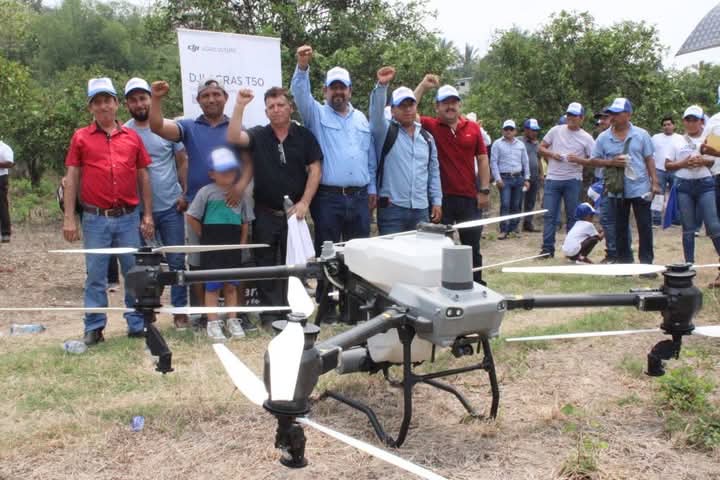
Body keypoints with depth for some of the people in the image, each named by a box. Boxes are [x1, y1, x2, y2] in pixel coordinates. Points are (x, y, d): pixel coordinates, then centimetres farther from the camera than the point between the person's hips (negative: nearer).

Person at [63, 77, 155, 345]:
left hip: (129, 217, 1)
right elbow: (72, 179, 4)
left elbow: (143, 177, 10)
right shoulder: (81, 138, 5)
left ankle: (137, 324, 17)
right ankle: (94, 328, 15)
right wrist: (69, 218, -2)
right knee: (96, 275, 5)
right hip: (95, 219, -1)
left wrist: (148, 215, 6)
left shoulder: (132, 137, 8)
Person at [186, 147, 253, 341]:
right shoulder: (206, 192, -6)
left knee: (231, 285, 10)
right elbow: (192, 217, -4)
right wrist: (205, 237, -2)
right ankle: (213, 323, 7)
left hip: (233, 246, 4)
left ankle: (232, 321, 19)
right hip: (212, 247, -3)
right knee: (212, 285, 1)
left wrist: (242, 242, 5)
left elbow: (245, 221, 13)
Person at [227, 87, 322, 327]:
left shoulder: (304, 135, 3)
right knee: (266, 265, 5)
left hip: (294, 212, 0)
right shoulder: (258, 135, 3)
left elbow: (315, 169, 0)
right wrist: (239, 106, -22)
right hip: (265, 213, 0)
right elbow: (233, 138, -16)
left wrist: (304, 202, -9)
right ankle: (269, 314, 14)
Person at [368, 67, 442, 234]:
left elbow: (433, 172, 15)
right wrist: (382, 85, -32)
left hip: (421, 209, 5)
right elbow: (376, 113, -19)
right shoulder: (385, 131, 1)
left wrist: (437, 201, 9)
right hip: (392, 209, -4)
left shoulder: (427, 137, 14)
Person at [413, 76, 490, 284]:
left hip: (470, 198, 2)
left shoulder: (473, 128, 4)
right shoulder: (431, 126, -1)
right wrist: (423, 86, -14)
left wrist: (484, 190, 1)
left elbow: (482, 160, 6)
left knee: (472, 248, 13)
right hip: (441, 198, -2)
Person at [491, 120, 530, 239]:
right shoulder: (497, 144, 3)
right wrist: (497, 178, -9)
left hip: (518, 178, 4)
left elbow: (525, 162, 16)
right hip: (504, 178, -4)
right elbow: (493, 162, -2)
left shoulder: (520, 144, 14)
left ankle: (513, 229, 14)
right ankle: (504, 230, -9)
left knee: (516, 205, 6)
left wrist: (527, 179, 10)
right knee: (505, 205, -11)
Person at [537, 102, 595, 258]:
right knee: (549, 214, 0)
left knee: (573, 215, 5)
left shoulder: (586, 138, 2)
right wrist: (551, 154, -9)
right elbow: (541, 148, 11)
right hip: (552, 179, 1)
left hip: (573, 181, -1)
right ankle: (547, 248, 4)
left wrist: (578, 160, -16)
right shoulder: (556, 130, 7)